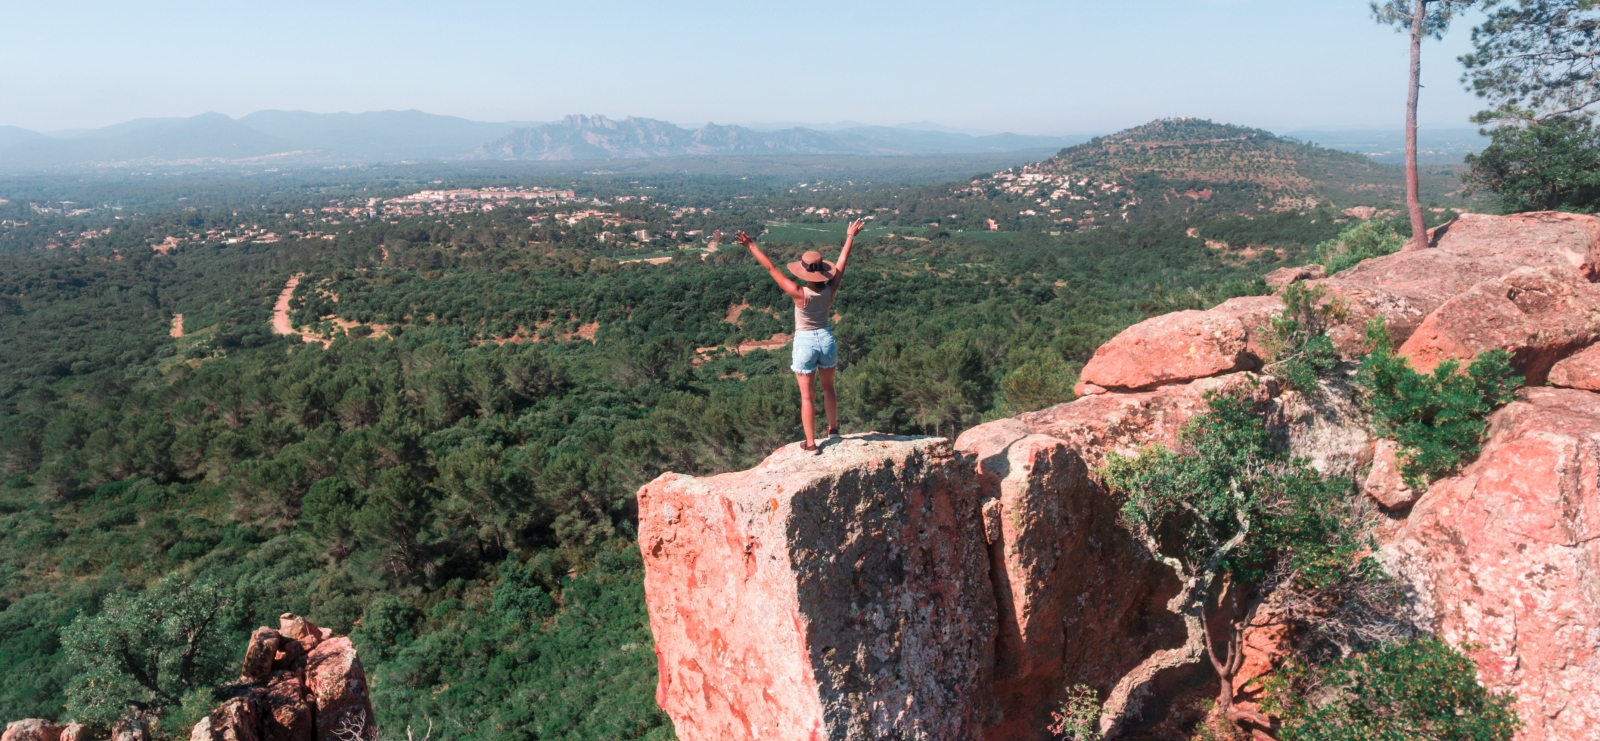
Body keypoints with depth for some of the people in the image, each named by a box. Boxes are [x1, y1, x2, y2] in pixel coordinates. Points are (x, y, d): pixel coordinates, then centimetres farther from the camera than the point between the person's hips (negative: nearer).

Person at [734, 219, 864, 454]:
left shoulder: (799, 293, -22)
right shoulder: (830, 289, -13)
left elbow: (771, 268, -21)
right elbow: (842, 263, 1)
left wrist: (751, 246, -17)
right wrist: (850, 236, 14)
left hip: (805, 342, -4)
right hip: (826, 339, 4)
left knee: (806, 395, 6)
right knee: (828, 387, 24)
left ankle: (811, 444, 12)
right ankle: (833, 428, 40)